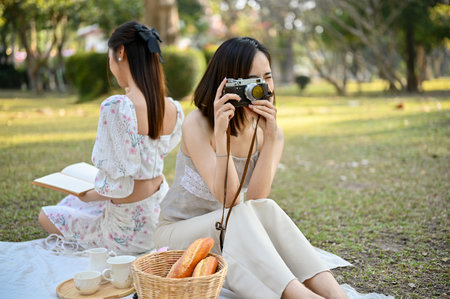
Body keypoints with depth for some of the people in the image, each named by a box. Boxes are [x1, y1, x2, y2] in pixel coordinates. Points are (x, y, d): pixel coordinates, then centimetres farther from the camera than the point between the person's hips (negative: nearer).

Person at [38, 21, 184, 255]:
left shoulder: (115, 107, -27)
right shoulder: (174, 109, -5)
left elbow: (117, 187, -24)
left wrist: (85, 195, -6)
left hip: (130, 229, -8)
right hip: (160, 211, 8)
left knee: (46, 216, 18)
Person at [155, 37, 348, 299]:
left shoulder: (271, 133, -6)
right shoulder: (198, 124, -19)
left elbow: (256, 199, -21)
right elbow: (228, 199, -28)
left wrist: (270, 139, -30)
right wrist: (220, 134, -38)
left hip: (230, 233, 4)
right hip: (178, 232, -3)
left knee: (266, 211, -29)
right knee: (241, 216, -33)